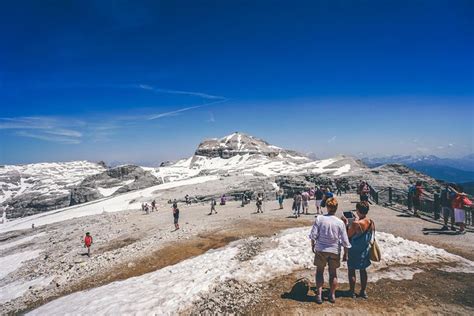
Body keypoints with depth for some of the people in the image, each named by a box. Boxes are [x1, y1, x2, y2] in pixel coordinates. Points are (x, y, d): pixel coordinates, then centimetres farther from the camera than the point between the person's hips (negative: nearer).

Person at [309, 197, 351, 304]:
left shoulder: (319, 219, -14)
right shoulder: (340, 222, -11)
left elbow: (313, 235, -11)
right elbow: (345, 241, -6)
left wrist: (313, 245, 7)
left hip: (321, 250, -1)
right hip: (334, 251, 1)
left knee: (320, 271, 16)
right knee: (333, 273, 18)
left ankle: (319, 295, 18)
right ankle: (332, 295, 30)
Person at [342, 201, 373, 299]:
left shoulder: (356, 223, -26)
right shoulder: (371, 222, -6)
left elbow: (348, 235, -16)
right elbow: (370, 236, 9)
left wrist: (346, 223, -8)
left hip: (354, 251, -6)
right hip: (365, 250, 6)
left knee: (351, 270, 10)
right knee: (363, 270, 19)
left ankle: (352, 292, 19)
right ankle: (363, 291, 29)